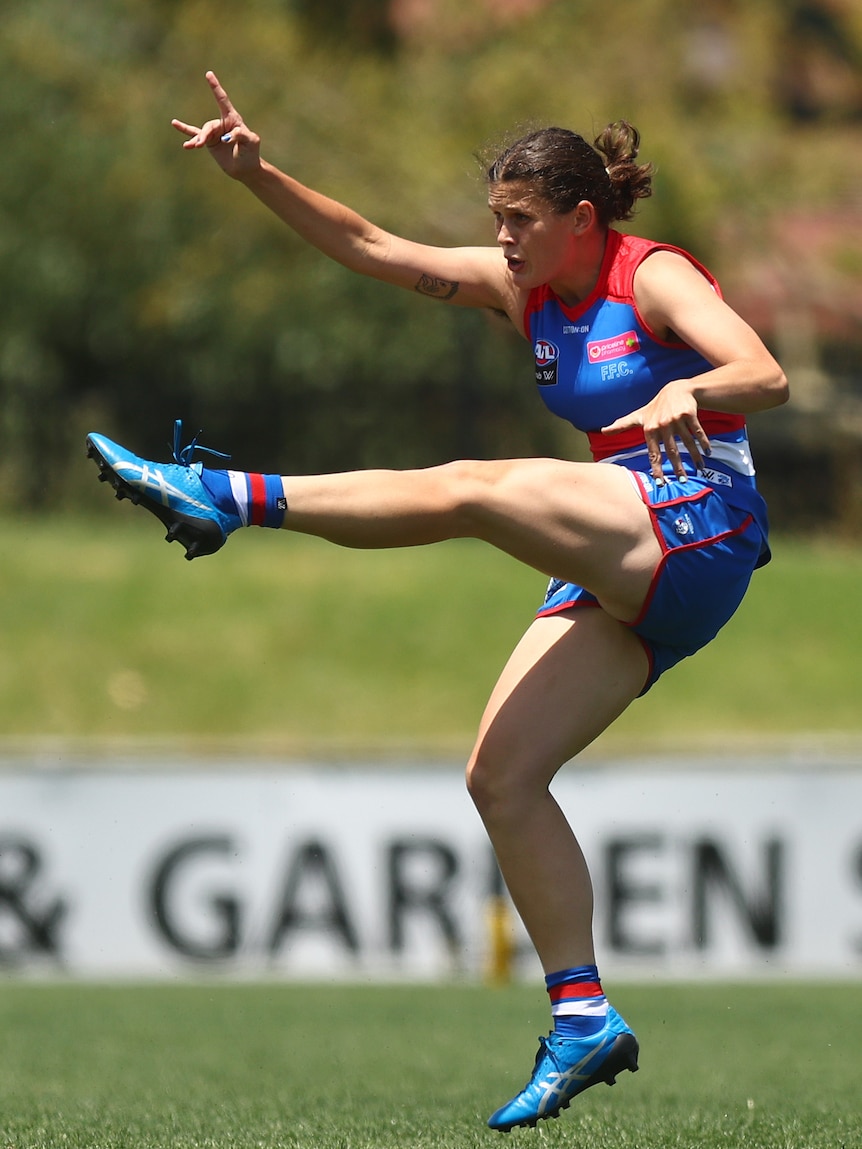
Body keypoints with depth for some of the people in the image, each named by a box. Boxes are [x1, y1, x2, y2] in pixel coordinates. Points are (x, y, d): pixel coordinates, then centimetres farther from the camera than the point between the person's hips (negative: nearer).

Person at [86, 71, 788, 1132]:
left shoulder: (655, 278, -6)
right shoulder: (527, 289, 15)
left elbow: (768, 378, -20)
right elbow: (372, 248, 12)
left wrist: (687, 390, -40)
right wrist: (257, 176, 1)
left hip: (699, 524, -8)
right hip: (619, 573, 8)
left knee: (468, 488, -27)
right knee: (501, 776, -4)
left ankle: (229, 497, -28)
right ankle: (583, 1018, -4)